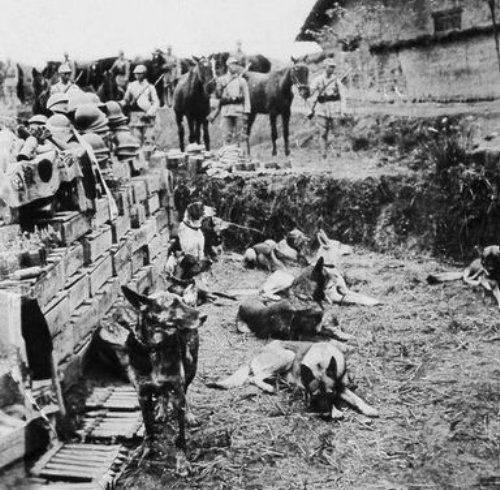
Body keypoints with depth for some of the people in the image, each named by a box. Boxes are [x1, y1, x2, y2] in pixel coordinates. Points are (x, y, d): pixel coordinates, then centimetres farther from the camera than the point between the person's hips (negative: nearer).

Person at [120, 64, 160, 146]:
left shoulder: (150, 87, 5)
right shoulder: (131, 86, 12)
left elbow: (156, 103, 1)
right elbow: (126, 99, 17)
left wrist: (149, 114, -12)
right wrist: (121, 103, -4)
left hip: (147, 117, -2)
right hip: (135, 117, 2)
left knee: (148, 140, -9)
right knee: (137, 140, -2)